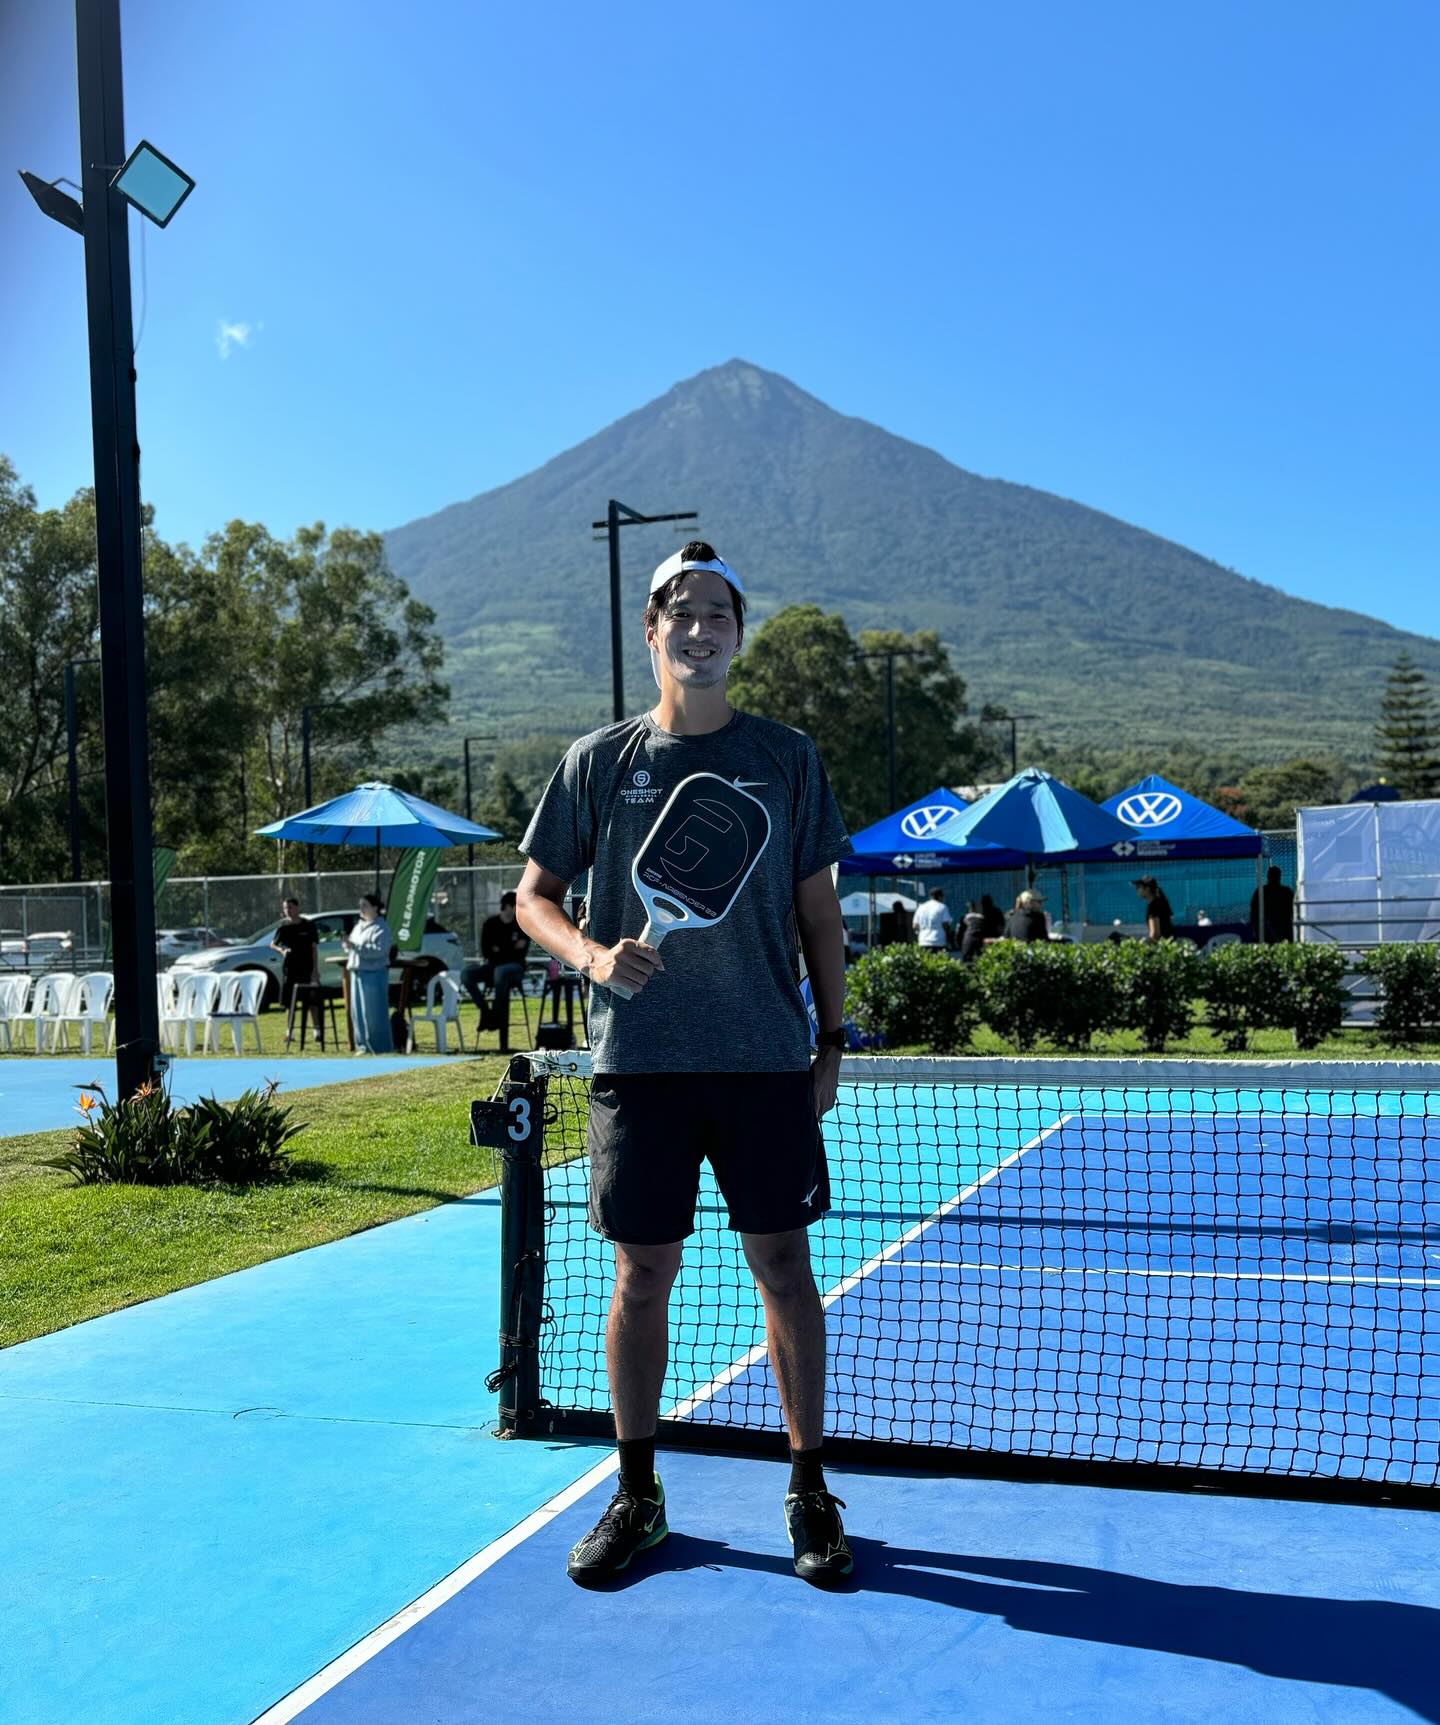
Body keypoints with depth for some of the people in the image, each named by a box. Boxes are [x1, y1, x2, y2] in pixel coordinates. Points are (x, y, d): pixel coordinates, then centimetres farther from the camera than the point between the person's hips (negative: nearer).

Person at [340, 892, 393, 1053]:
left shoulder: (381, 927, -7)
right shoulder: (358, 927, 18)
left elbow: (379, 950, -20)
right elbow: (350, 949, 24)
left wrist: (356, 946, -23)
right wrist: (345, 944, 1)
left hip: (374, 973, -8)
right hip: (357, 972, 8)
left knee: (374, 1011, -7)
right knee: (357, 1011, 7)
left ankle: (380, 1046, -3)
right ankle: (363, 1046, 14)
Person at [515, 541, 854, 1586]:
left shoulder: (787, 757, 7)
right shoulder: (599, 761, 5)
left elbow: (818, 909, 10)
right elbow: (535, 895, 8)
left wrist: (832, 1041, 5)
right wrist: (590, 955, -12)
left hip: (767, 1059, 0)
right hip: (638, 1061, 0)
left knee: (784, 1267, 4)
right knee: (643, 1274, 6)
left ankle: (810, 1491, 18)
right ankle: (637, 1495, 22)